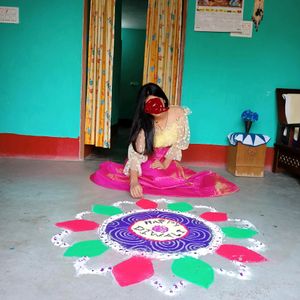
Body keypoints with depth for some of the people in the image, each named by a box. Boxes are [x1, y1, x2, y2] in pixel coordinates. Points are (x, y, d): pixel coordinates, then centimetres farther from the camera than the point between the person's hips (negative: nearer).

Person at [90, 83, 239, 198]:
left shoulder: (179, 113, -14)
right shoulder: (144, 123, -17)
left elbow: (180, 142, -5)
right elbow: (136, 153, -29)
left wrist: (166, 163, -13)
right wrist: (134, 181, -44)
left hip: (169, 163, 3)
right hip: (148, 164, -3)